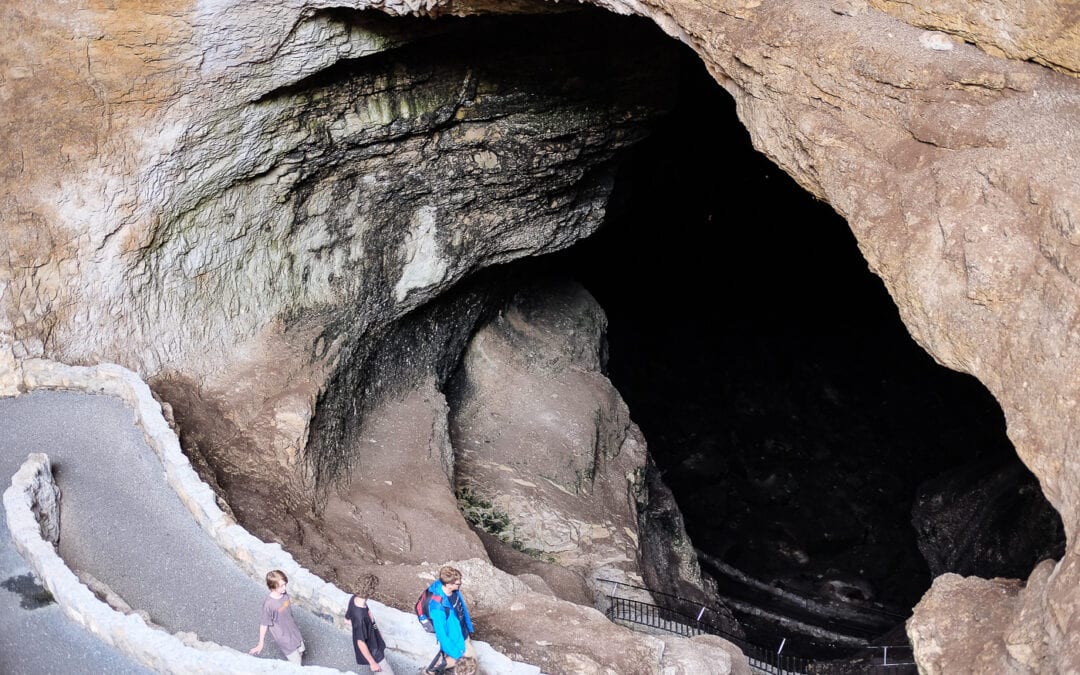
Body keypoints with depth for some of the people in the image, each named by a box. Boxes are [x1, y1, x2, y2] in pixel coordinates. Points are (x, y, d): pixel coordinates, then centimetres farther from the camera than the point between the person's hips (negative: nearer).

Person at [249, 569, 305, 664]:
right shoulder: (268, 604, -31)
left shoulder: (284, 594, -12)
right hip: (283, 637, -6)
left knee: (300, 651, 23)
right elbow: (264, 624, -20)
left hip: (293, 631, 7)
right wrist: (261, 644, -11)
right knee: (296, 662, 4)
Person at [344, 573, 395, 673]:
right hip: (371, 653, -9)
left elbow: (348, 619, 4)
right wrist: (372, 663, -18)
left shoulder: (354, 599, -15)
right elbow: (361, 642, -29)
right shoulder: (360, 616, -40)